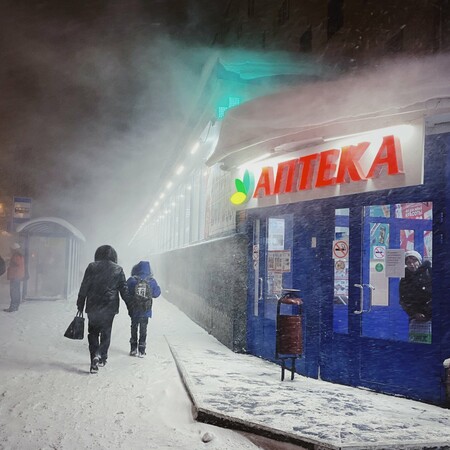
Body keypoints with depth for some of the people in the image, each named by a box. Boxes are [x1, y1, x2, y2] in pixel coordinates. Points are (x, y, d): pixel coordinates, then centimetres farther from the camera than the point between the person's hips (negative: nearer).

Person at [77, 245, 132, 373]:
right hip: (109, 308, 0)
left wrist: (80, 305, 5)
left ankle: (95, 360, 2)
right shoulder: (118, 270, 3)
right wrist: (130, 307, 11)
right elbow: (124, 291, 5)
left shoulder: (92, 267, 1)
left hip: (93, 307, 0)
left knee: (93, 333, 10)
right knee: (106, 333, 11)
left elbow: (84, 288, 0)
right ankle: (100, 356, -8)